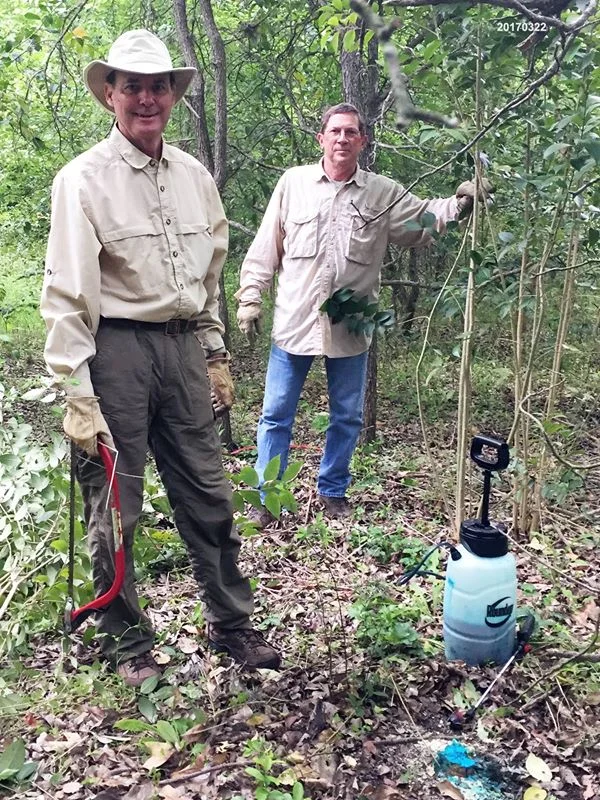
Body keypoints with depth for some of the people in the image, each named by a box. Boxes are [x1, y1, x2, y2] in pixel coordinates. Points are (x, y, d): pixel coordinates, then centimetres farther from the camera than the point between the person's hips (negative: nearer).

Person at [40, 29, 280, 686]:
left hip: (182, 344, 5)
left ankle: (231, 626, 28)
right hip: (115, 349, -5)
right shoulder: (84, 178, -6)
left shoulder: (194, 177, 11)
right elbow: (66, 294, -10)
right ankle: (128, 646, 25)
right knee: (115, 509, 5)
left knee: (208, 496, 11)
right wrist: (77, 396, -15)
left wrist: (215, 356, 16)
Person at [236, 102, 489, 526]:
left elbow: (424, 220, 0)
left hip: (351, 328, 1)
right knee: (276, 415, 5)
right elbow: (266, 248, 4)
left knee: (347, 418, 12)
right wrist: (250, 297, 1)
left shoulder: (384, 193, 4)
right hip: (294, 322, -1)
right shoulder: (294, 182, 2)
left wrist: (459, 203, -18)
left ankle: (333, 491, 31)